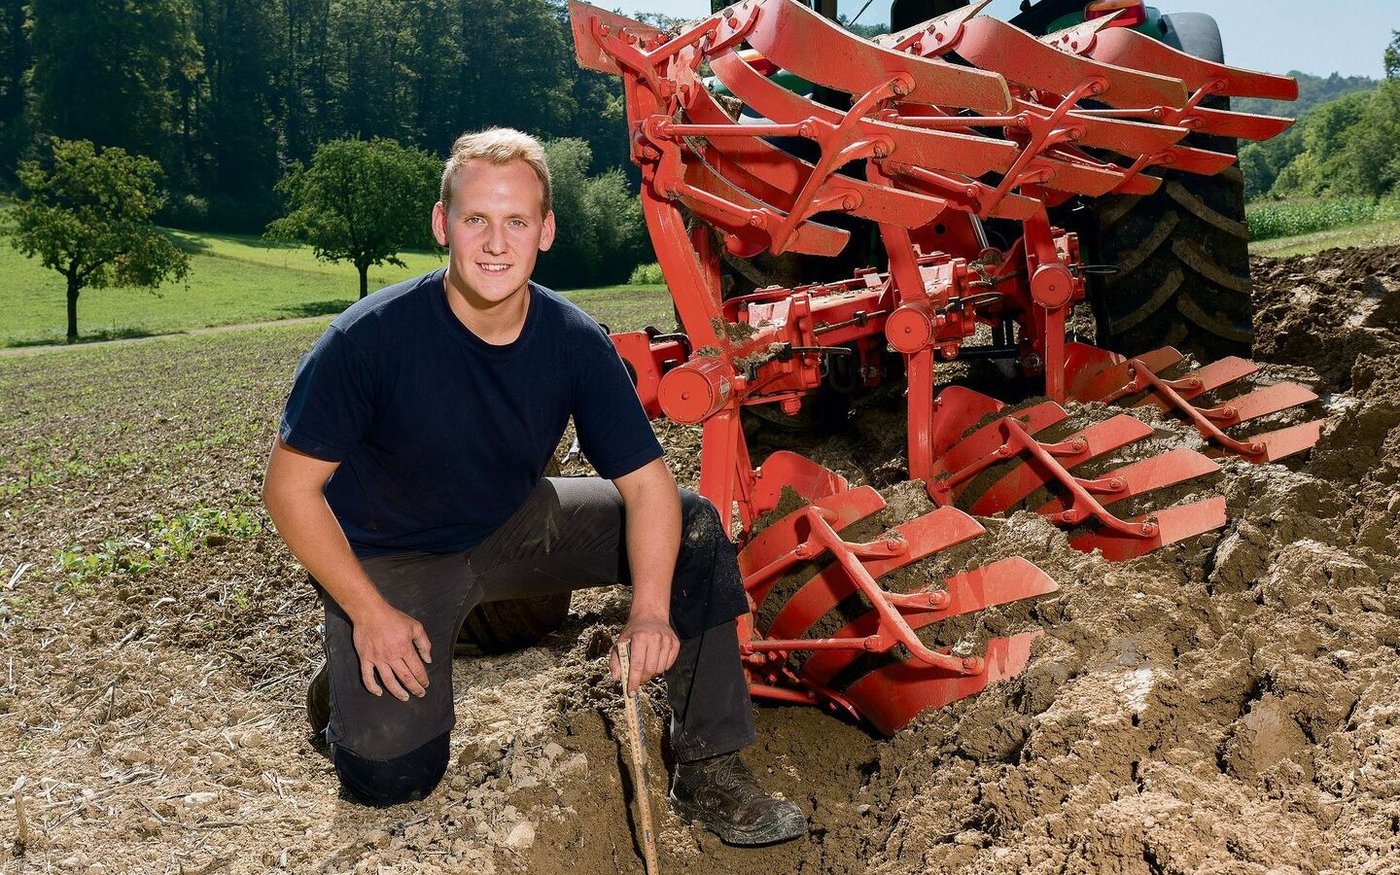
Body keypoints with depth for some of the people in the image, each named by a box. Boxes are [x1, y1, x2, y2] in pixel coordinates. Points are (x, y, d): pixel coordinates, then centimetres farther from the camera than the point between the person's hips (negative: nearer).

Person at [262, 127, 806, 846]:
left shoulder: (574, 342, -17)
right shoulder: (370, 337, -26)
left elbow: (646, 483, -14)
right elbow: (291, 489, -17)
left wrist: (650, 608, -29)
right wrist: (369, 614, -20)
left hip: (520, 525, 4)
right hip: (390, 557, -3)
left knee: (693, 527, -13)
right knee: (390, 777, -17)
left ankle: (707, 771, -4)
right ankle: (349, 672, 19)